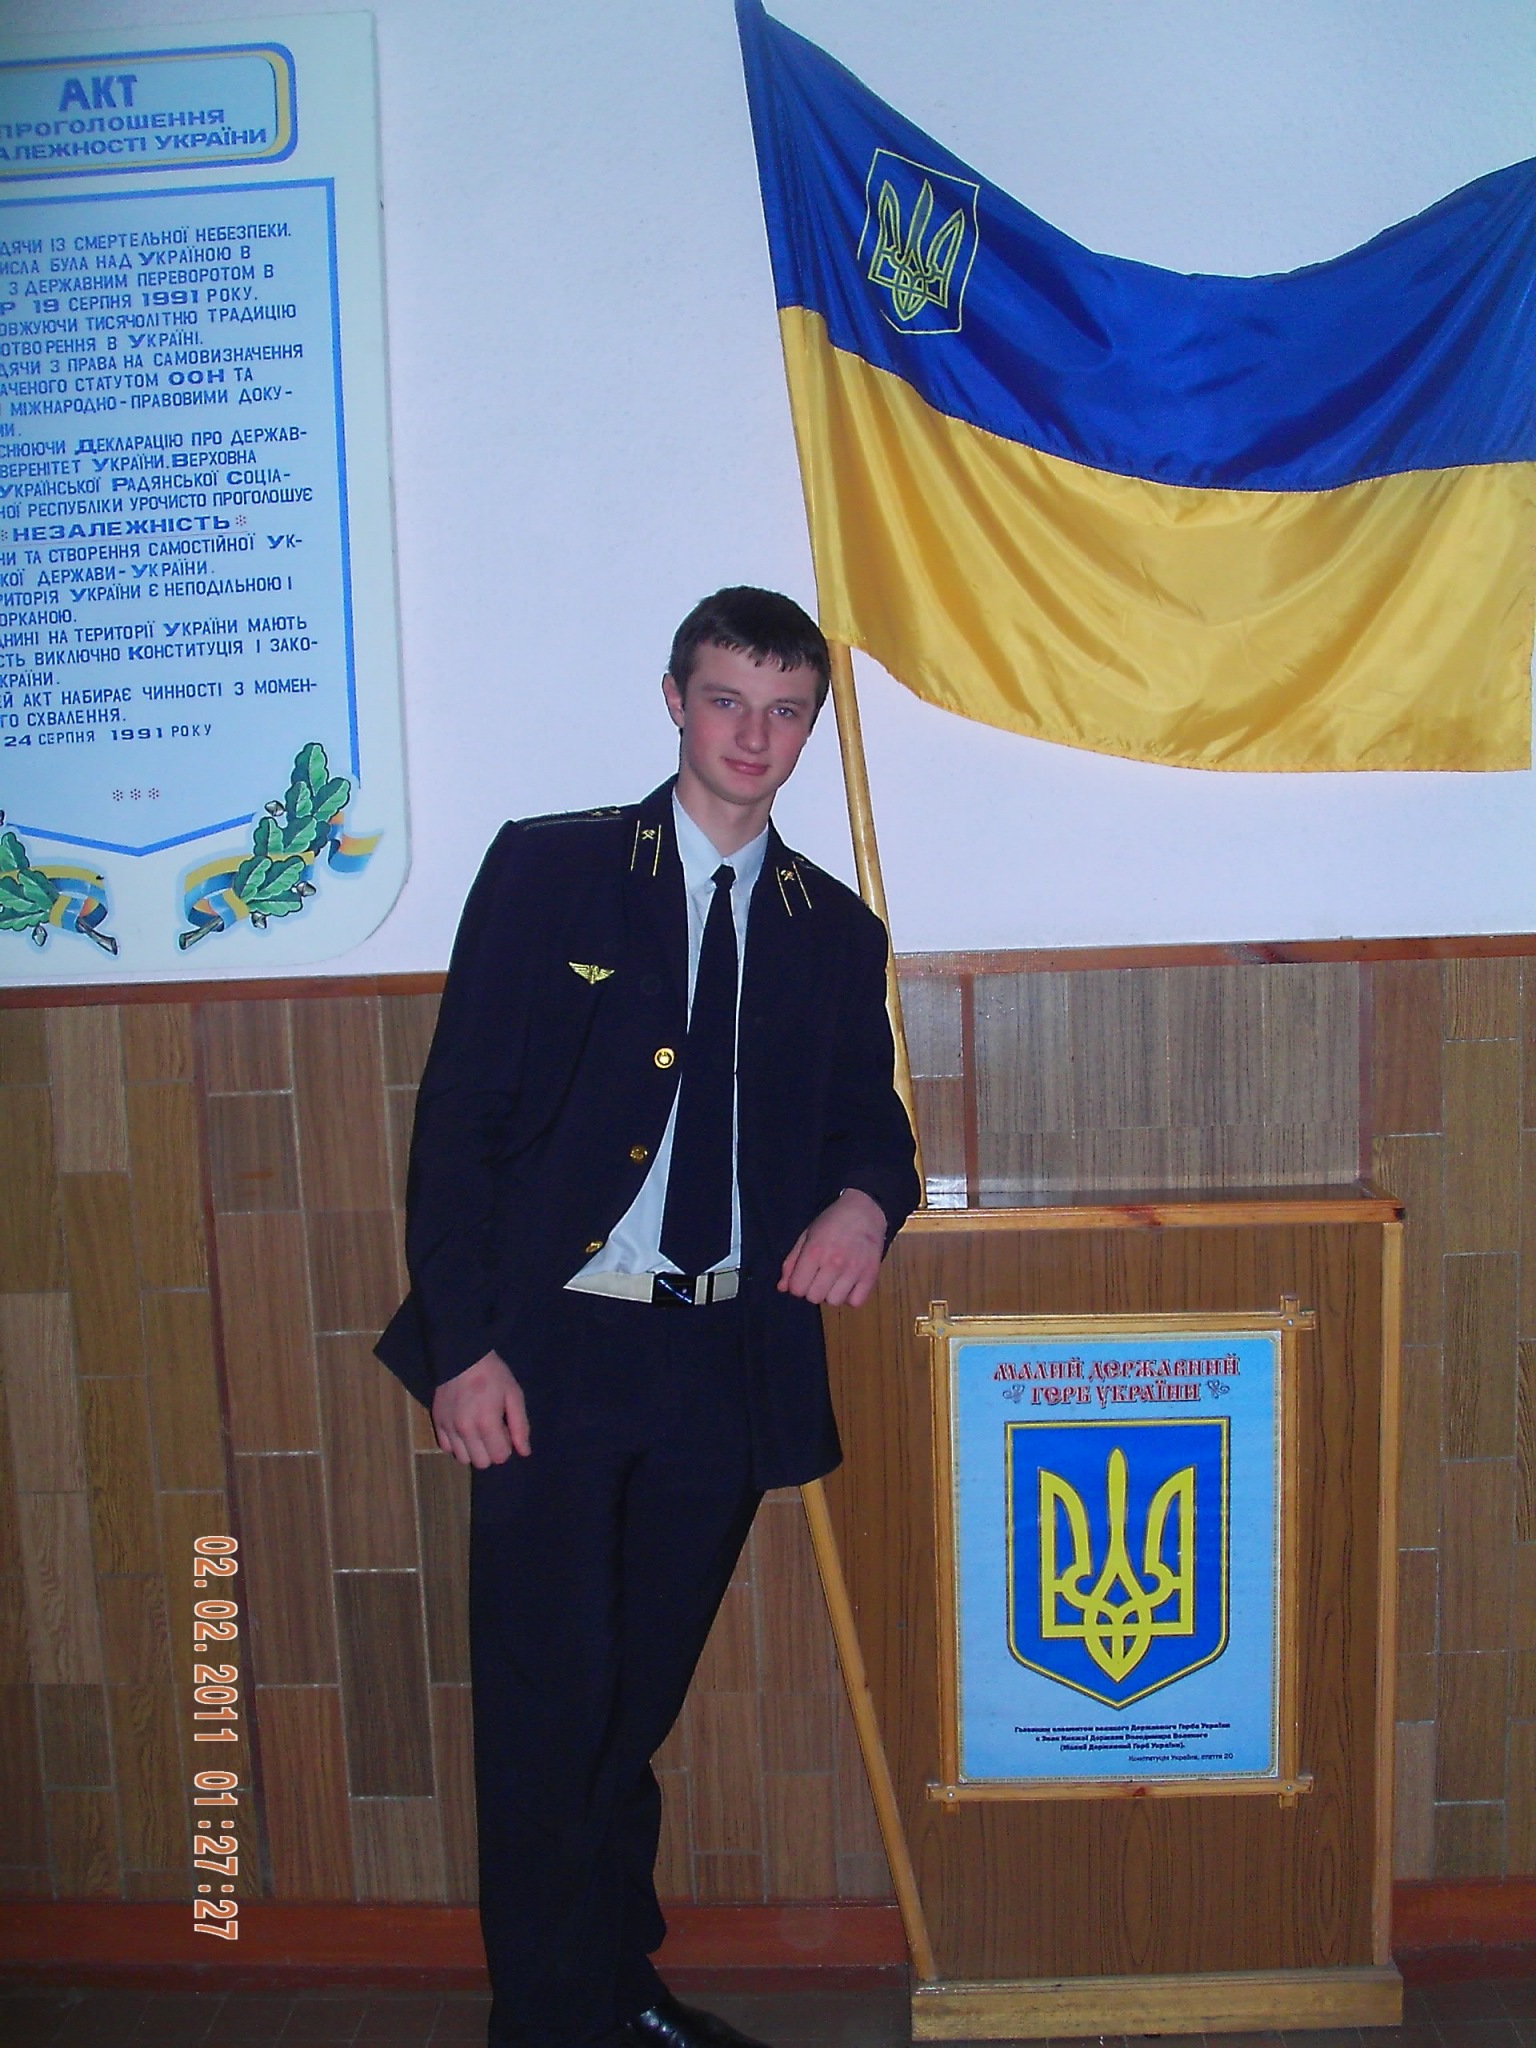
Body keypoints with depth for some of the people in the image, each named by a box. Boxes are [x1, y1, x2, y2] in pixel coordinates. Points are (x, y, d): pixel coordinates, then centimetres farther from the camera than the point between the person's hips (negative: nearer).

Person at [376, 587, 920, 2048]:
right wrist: (464, 1344, -11)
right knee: (546, 1705, 4)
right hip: (554, 1347, -3)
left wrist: (866, 1197, -8)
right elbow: (458, 1116, -4)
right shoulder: (546, 869, -1)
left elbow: (865, 1120, 16)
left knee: (644, 1694, 17)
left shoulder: (833, 927, 10)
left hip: (727, 1362, 4)